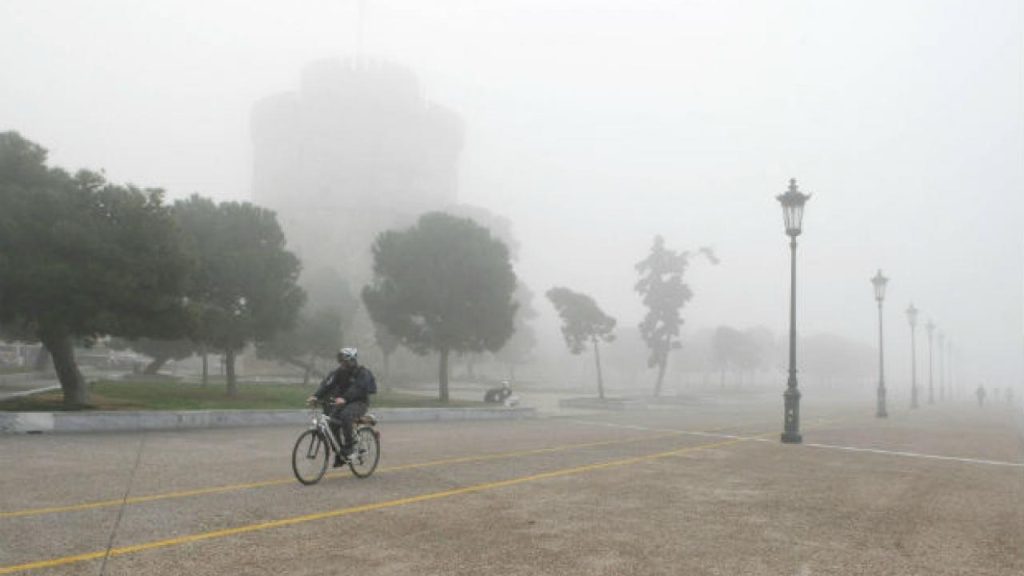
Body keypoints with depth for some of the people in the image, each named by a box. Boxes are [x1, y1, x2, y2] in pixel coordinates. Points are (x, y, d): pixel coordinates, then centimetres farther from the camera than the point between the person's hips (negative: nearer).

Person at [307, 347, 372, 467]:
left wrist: (344, 398, -47)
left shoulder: (363, 373, -12)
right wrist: (316, 396, -27)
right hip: (342, 402, 6)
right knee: (332, 423, -14)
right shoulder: (339, 372, 4)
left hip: (359, 403, -6)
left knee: (345, 416, -34)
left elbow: (357, 388, -30)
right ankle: (340, 454, 2)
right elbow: (327, 384, -9)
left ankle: (348, 447, -22)